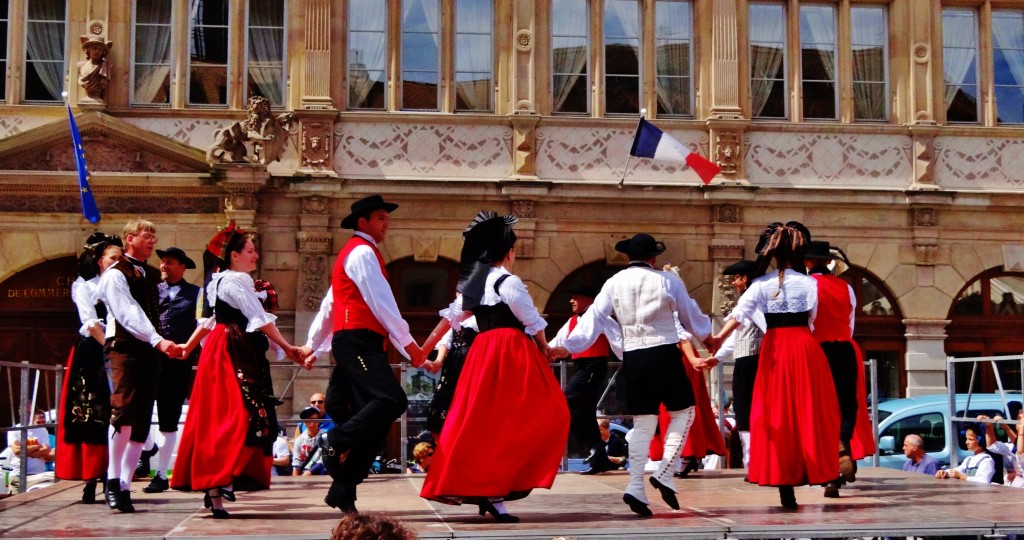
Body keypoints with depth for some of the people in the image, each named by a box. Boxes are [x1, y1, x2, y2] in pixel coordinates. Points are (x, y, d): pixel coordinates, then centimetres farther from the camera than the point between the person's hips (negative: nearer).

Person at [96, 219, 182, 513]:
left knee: (141, 422, 4)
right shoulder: (115, 274, -5)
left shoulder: (153, 275, 19)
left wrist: (162, 342, 5)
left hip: (149, 351, 7)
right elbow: (129, 314, -18)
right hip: (124, 348, -7)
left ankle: (125, 486, 8)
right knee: (124, 409, -21)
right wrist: (158, 341, -29)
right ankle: (113, 481, -14)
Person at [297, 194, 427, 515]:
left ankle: (342, 491, 2)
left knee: (375, 419, 3)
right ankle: (336, 439, -15)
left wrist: (313, 344, 30)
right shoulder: (363, 252, -5)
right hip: (358, 341, -10)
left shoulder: (353, 253, 27)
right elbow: (381, 302, -13)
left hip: (357, 344, 10)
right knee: (392, 400, -25)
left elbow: (330, 305, 28)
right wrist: (408, 343, -13)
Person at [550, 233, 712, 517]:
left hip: (633, 357, 3)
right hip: (664, 353, -3)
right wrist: (707, 336, 30)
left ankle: (635, 486, -3)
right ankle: (665, 473, -3)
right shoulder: (668, 281, 0)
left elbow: (593, 317, 0)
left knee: (643, 423, 7)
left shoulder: (614, 283, 6)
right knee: (683, 412, 11)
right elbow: (691, 317, 11)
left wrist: (567, 346, 3)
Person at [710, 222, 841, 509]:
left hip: (774, 349, 1)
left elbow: (738, 313, -10)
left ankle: (785, 489, 3)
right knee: (808, 411, 7)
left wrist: (719, 338, -14)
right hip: (804, 347, -1)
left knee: (777, 413, 5)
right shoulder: (809, 283, -1)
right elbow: (812, 317, -4)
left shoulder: (761, 284, 0)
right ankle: (815, 471, 4)